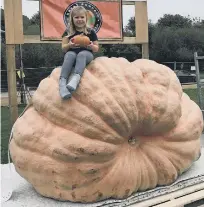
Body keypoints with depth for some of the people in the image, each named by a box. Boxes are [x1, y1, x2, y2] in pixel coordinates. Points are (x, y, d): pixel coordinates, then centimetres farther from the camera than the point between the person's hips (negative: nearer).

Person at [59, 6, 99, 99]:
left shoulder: (90, 32, 9)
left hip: (86, 54, 0)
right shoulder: (68, 32, 10)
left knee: (81, 54, -36)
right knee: (70, 55, -35)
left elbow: (96, 48, 10)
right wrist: (69, 45, -19)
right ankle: (62, 82, -53)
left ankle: (75, 78, -61)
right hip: (72, 52, 1)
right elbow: (63, 48, 5)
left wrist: (92, 46, -15)